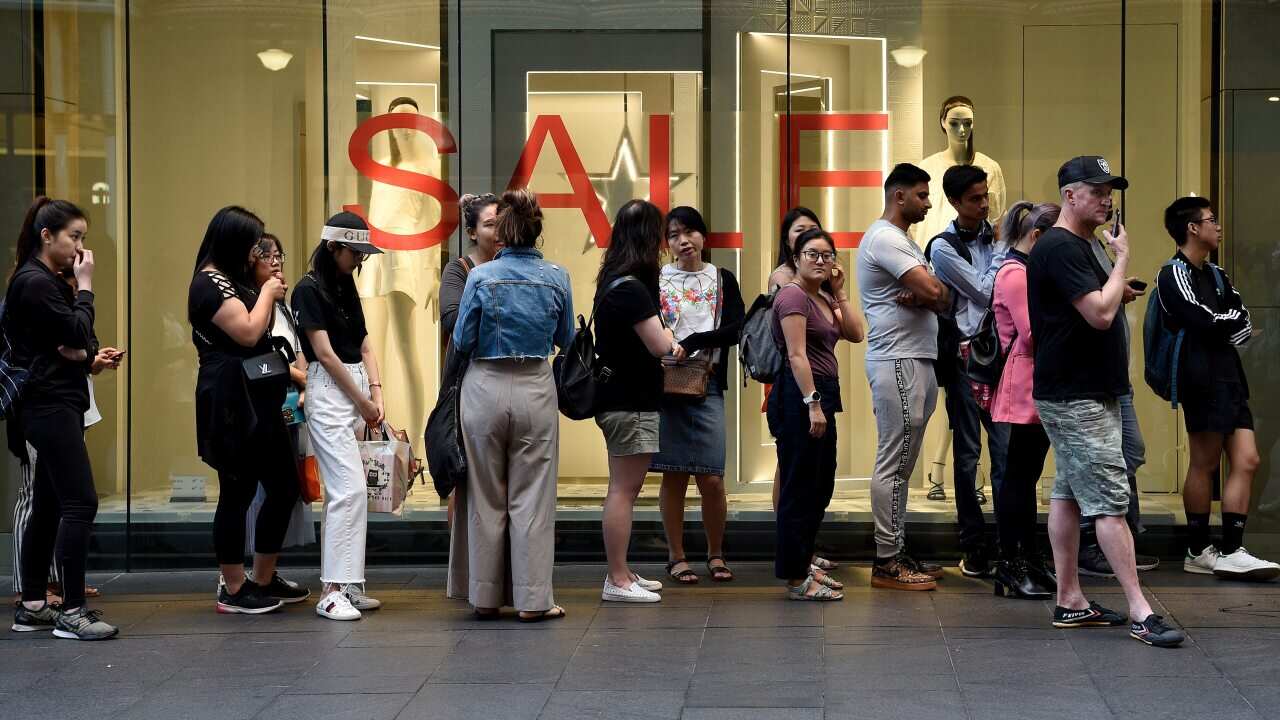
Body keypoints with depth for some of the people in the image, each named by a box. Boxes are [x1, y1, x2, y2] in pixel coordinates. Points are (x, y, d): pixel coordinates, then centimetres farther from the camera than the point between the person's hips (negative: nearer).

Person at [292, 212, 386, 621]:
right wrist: (363, 401, -9)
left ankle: (345, 586, 12)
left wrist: (376, 395, -1)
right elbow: (325, 354, -13)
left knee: (343, 491, 9)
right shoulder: (309, 289, -9)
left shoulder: (347, 287, 15)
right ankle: (333, 591, -14)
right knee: (349, 489, -15)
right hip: (329, 392, -8)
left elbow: (364, 346, 12)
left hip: (357, 391, 8)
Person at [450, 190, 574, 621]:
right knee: (531, 497, 5)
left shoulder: (481, 277, -8)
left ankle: (486, 596, 16)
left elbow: (462, 342, -2)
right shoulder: (556, 278, -3)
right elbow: (566, 340, 9)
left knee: (486, 497, 10)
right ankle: (532, 599, 5)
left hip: (485, 388, 0)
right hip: (535, 389, 0)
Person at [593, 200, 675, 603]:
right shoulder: (631, 288, -19)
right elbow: (659, 346, -20)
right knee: (623, 490, -5)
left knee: (626, 489, 16)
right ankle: (617, 581, -1)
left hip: (621, 398, 10)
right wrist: (673, 345, 0)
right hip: (630, 402, -10)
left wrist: (668, 345, 5)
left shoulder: (614, 282, 11)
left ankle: (621, 574, 24)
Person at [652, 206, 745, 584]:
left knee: (712, 479, -5)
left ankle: (715, 554, 13)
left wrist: (695, 341, -14)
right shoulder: (656, 280, 9)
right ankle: (676, 556, 11)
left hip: (707, 387, 0)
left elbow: (737, 328, -2)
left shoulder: (723, 280, 10)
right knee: (673, 477, 2)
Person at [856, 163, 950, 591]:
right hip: (897, 362, -10)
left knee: (901, 465, 12)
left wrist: (922, 298, -8)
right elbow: (936, 292, -21)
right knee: (893, 464, -9)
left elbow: (943, 301, 13)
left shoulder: (902, 241, 22)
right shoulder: (885, 238, -11)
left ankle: (896, 552, 16)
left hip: (917, 362, 10)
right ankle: (887, 563, -7)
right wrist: (928, 297, 1)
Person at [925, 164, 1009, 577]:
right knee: (967, 453, 2)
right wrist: (1001, 249, -1)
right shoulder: (943, 247, -4)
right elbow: (985, 292, -8)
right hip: (964, 356, -4)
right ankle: (973, 547, 8)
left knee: (1007, 448, -2)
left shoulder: (993, 237, 11)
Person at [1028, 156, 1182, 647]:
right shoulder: (1060, 248, -16)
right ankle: (1140, 613, -10)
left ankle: (1070, 602, 16)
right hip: (1075, 398, -10)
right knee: (1110, 503, -10)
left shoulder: (1078, 247, 16)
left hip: (1088, 392, 10)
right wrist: (1123, 259, -12)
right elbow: (1101, 313, -22)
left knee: (1069, 494, 12)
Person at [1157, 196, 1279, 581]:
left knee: (1246, 460, 1)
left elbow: (1244, 326, 13)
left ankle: (1230, 551, 2)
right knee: (1205, 464, -3)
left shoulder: (1215, 275, 21)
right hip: (1202, 379, -8)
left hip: (1229, 379, 8)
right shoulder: (1174, 275, -6)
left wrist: (1222, 324, -7)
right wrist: (1234, 320, 2)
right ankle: (1198, 552, 6)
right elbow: (1208, 324, -16)